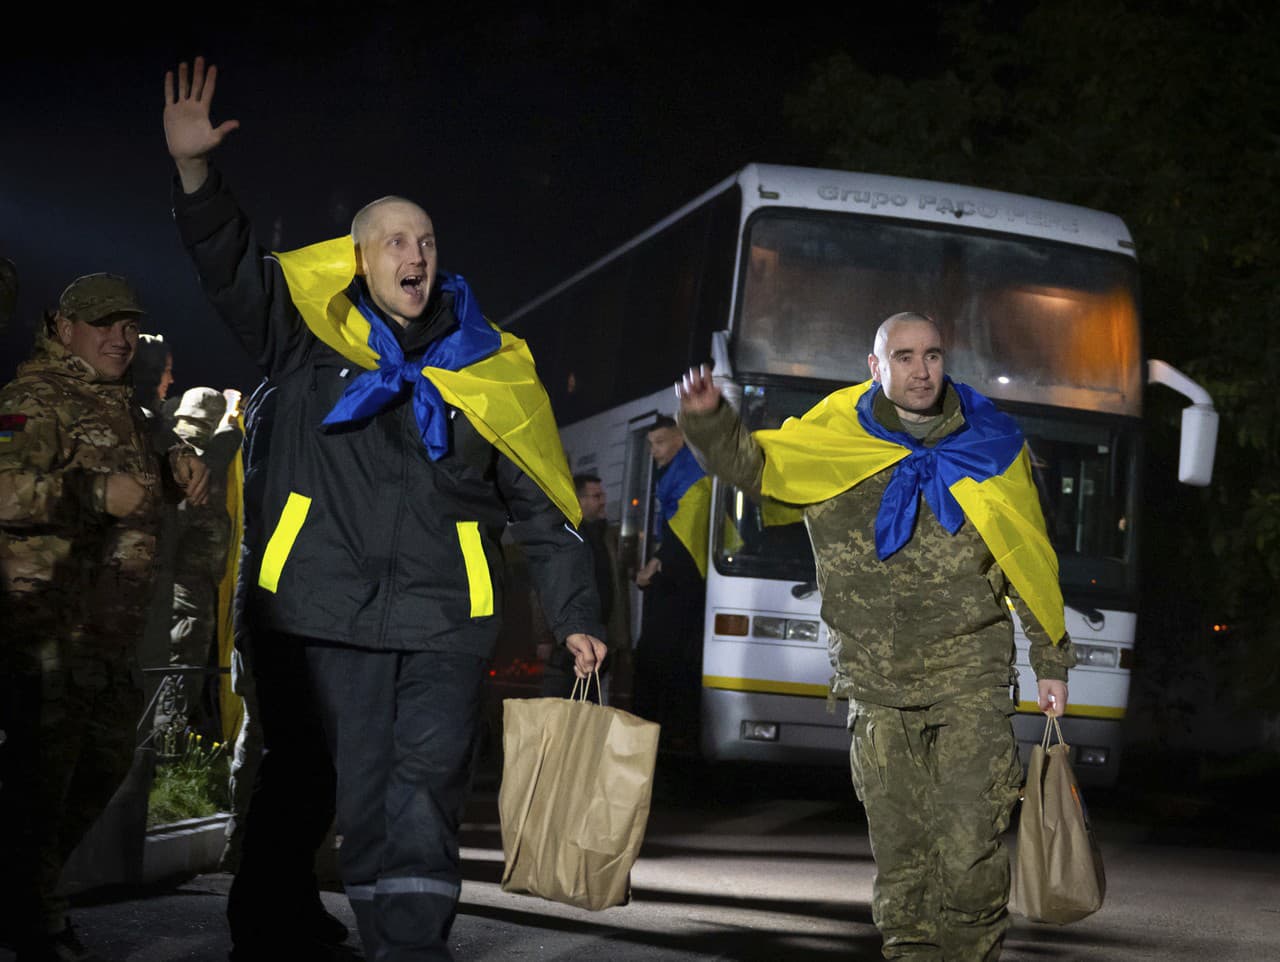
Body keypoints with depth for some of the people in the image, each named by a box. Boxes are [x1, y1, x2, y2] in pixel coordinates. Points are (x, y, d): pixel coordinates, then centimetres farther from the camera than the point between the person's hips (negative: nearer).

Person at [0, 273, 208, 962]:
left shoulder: (119, 402, 19)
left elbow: (138, 476, 36)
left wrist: (175, 468, 14)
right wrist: (97, 493, -31)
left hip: (107, 628, 10)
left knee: (107, 760, 18)